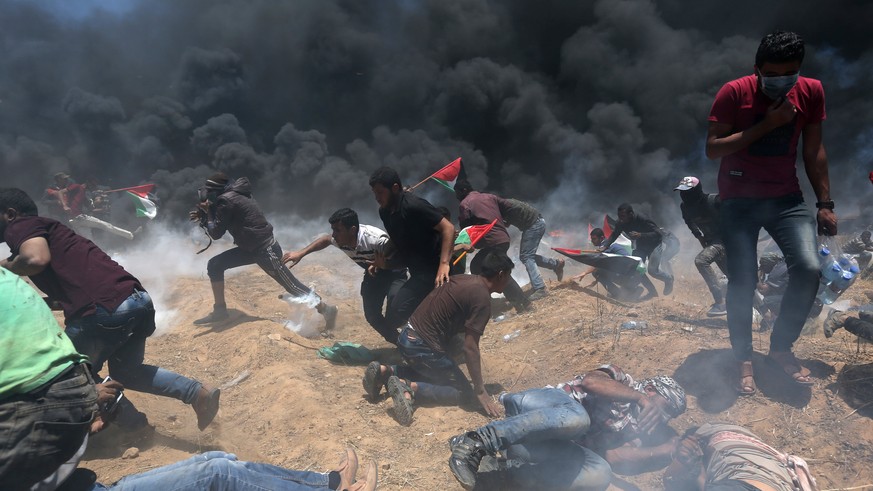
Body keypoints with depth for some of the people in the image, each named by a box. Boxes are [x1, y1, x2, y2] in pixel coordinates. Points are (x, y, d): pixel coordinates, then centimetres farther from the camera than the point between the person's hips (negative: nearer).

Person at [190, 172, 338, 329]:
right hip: (252, 247, 10)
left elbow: (216, 233, -10)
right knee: (215, 265, 7)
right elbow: (220, 226, 25)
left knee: (291, 285, -4)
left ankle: (326, 310, 6)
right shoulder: (233, 196, 14)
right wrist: (203, 216, 14)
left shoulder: (226, 200, -15)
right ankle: (220, 310, 16)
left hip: (265, 249, -10)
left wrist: (208, 212, 1)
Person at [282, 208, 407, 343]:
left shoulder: (376, 239, -41)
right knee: (371, 314, -1)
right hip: (374, 271, 6)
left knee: (395, 299, -32)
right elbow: (325, 239, 3)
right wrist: (301, 253, -3)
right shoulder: (340, 239, -20)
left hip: (394, 270, -6)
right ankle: (397, 341, 22)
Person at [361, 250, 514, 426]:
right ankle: (409, 387, -13)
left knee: (431, 372, 33)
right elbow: (470, 348, -18)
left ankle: (384, 372, 14)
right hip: (422, 347, -9)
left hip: (408, 337, 9)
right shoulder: (482, 299, -14)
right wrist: (480, 391, -12)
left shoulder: (465, 279, 12)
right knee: (464, 393, 4)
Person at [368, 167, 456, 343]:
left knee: (394, 317, -14)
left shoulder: (414, 206, -21)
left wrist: (444, 264, -32)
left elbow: (448, 228, -24)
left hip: (432, 271, -10)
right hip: (419, 271, 10)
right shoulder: (384, 211, 6)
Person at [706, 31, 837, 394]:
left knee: (809, 270, -14)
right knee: (742, 282, -8)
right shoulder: (734, 93, -11)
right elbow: (712, 149, -16)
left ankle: (781, 348, 9)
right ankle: (744, 359, 12)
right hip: (739, 200, -3)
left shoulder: (811, 92, 1)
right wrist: (766, 125, -22)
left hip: (786, 198, 3)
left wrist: (825, 203, 5)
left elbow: (814, 150, 7)